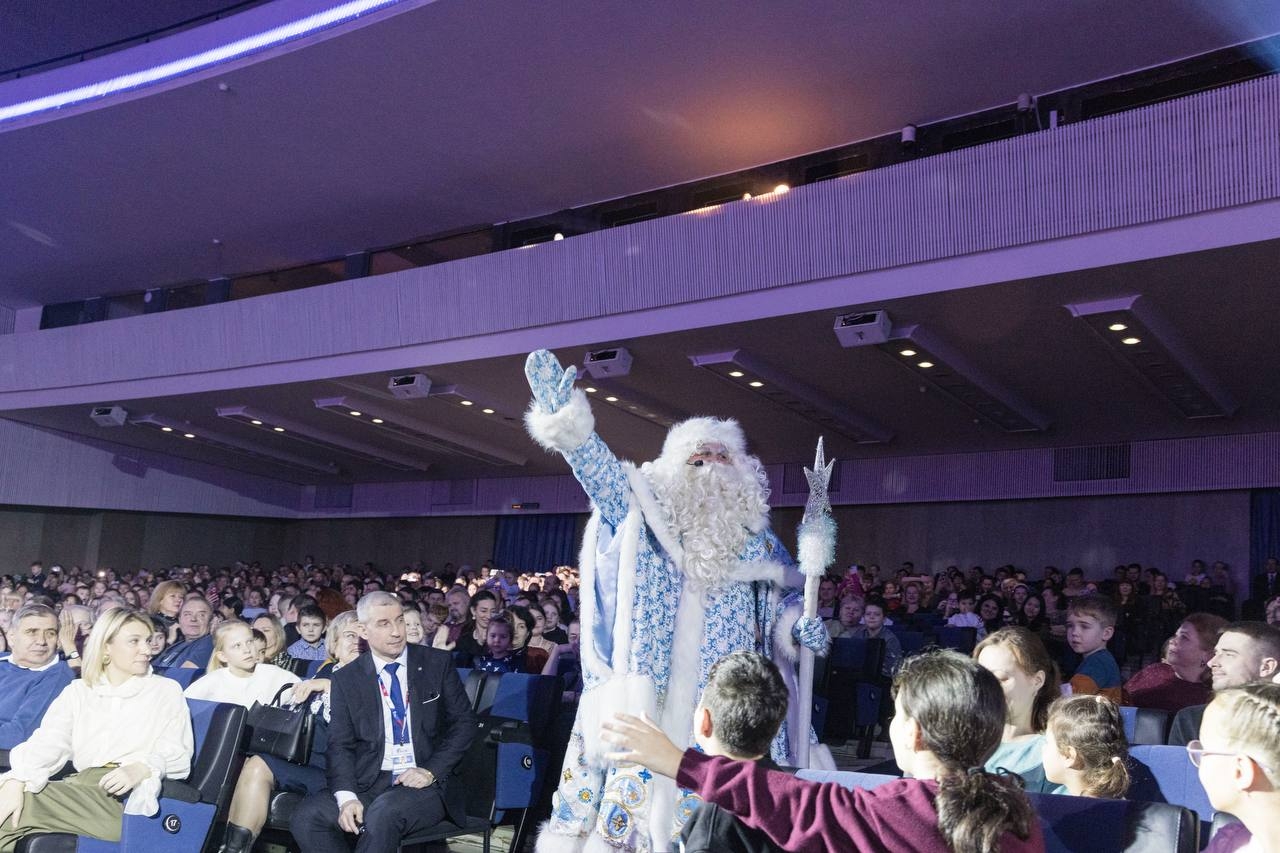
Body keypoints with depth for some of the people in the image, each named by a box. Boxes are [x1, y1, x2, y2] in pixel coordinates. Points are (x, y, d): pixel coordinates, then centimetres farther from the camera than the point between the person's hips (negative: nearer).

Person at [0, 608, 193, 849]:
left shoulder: (167, 690, 13)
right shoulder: (77, 691, 21)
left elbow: (178, 756, 2)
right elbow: (48, 742, 4)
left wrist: (142, 768, -20)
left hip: (132, 795, -3)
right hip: (81, 789, 3)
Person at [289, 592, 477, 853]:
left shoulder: (437, 663, 3)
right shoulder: (346, 679, 7)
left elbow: (464, 722, 4)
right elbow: (340, 745, 3)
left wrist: (431, 771, -10)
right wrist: (347, 796, -15)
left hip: (424, 784, -2)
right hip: (368, 783, 3)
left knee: (383, 813, -34)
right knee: (307, 818, -23)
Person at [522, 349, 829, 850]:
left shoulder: (757, 537, 13)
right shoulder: (652, 518, 4)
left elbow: (784, 599, 20)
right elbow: (604, 473, -12)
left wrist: (799, 625, -4)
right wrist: (567, 421, -29)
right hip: (656, 698, -2)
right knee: (646, 791, -2)